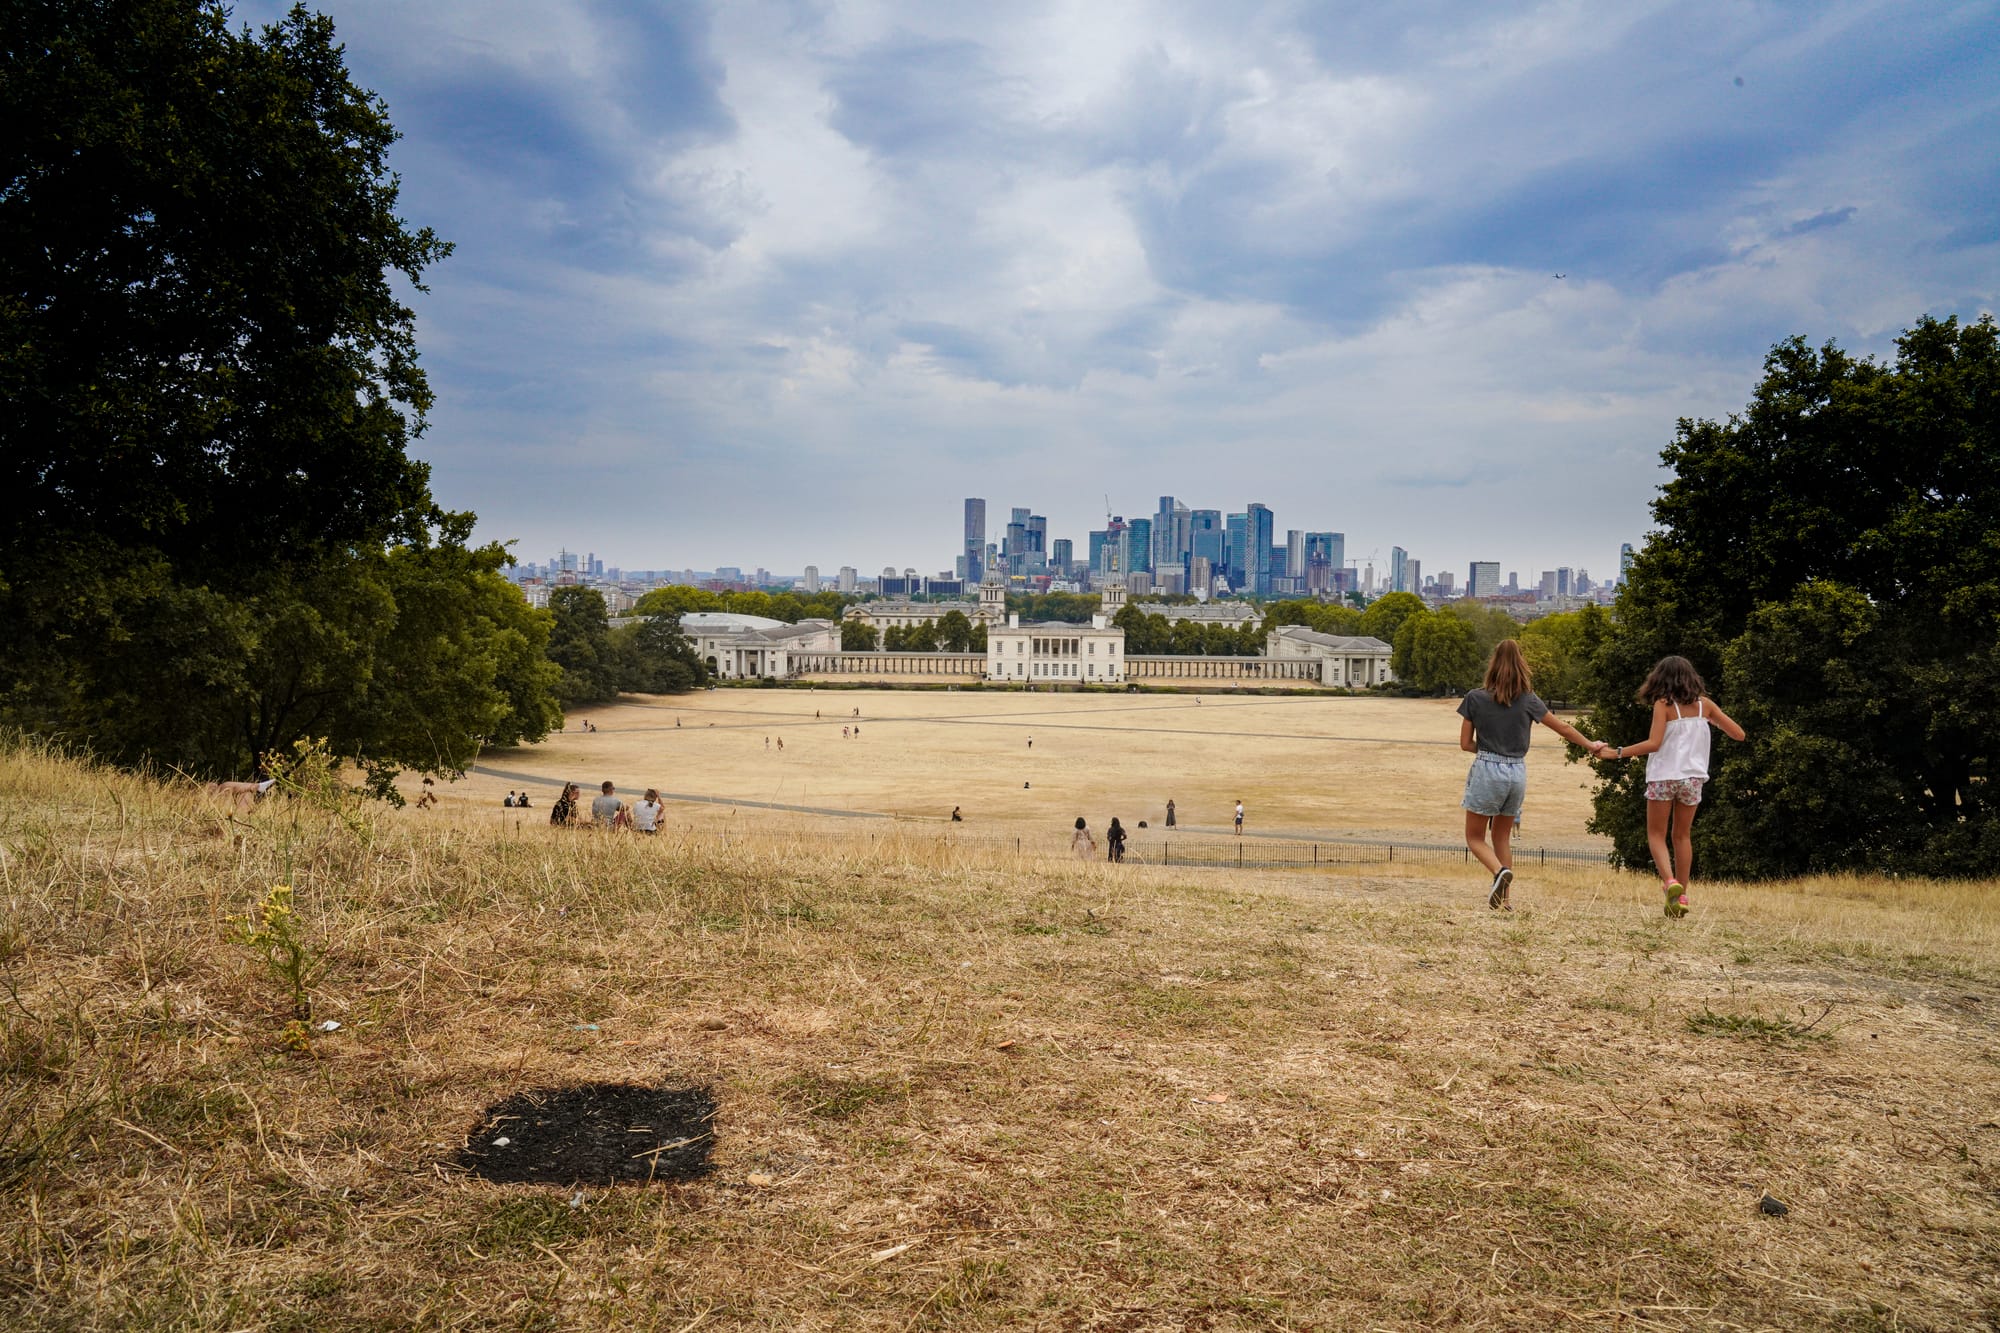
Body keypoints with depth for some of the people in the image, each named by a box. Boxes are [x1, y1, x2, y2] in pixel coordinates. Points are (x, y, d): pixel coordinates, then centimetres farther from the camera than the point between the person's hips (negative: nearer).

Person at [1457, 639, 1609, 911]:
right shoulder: (1529, 700, 1)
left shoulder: (1475, 699, -6)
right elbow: (1564, 728, 14)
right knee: (1502, 837, 17)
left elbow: (1465, 743, -1)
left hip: (1486, 770, -3)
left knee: (1474, 837, 7)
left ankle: (1500, 872, -21)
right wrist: (1590, 745, 30)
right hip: (1517, 773, 3)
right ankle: (1504, 898, 14)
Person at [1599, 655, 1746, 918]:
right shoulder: (1704, 704, 5)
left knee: (1656, 834, 8)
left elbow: (1654, 743, -17)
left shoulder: (1663, 704, -7)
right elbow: (1738, 734, 8)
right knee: (1682, 836, 17)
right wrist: (1713, 721, 23)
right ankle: (1681, 895, 17)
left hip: (1663, 777, -4)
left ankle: (1670, 882, -16)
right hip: (1692, 778, 4)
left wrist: (1619, 752, -12)